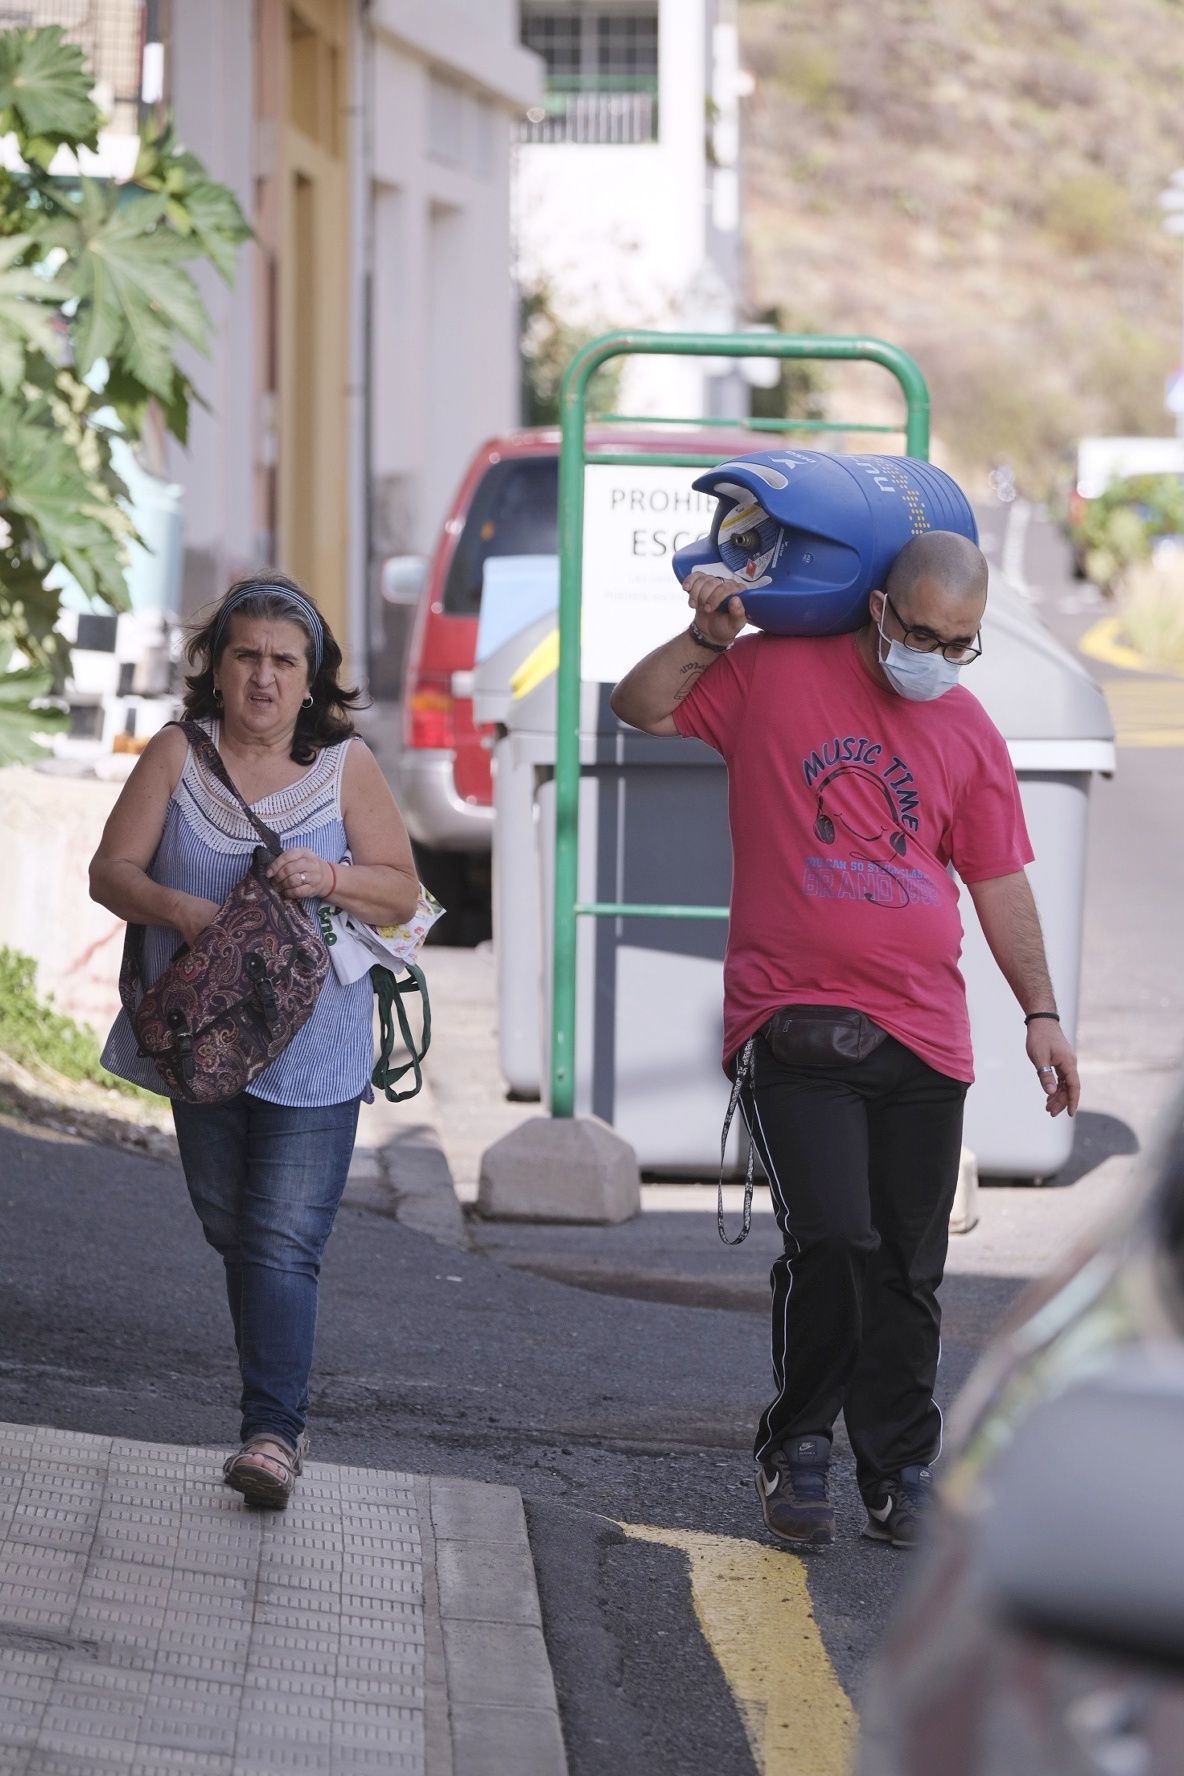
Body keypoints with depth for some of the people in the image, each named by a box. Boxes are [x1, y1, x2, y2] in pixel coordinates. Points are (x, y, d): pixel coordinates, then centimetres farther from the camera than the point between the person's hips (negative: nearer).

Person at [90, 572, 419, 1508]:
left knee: (283, 1243, -13)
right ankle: (282, 1416, 27)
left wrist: (330, 878, -19)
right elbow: (112, 869, -1)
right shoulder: (177, 755, 2)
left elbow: (402, 891, 1)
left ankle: (273, 1432, -19)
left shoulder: (346, 765, 0)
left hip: (313, 1051, -3)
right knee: (233, 1233, 12)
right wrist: (177, 908, -21)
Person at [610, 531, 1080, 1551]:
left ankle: (902, 1477, 17)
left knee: (909, 1272, 6)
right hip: (793, 1023, -3)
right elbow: (639, 708, 10)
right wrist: (708, 637, -6)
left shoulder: (971, 735, 10)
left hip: (924, 1037, 3)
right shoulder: (776, 674, 2)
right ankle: (798, 1445, 4)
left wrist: (1040, 1013, 9)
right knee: (832, 1239, -16)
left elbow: (1001, 885, 15)